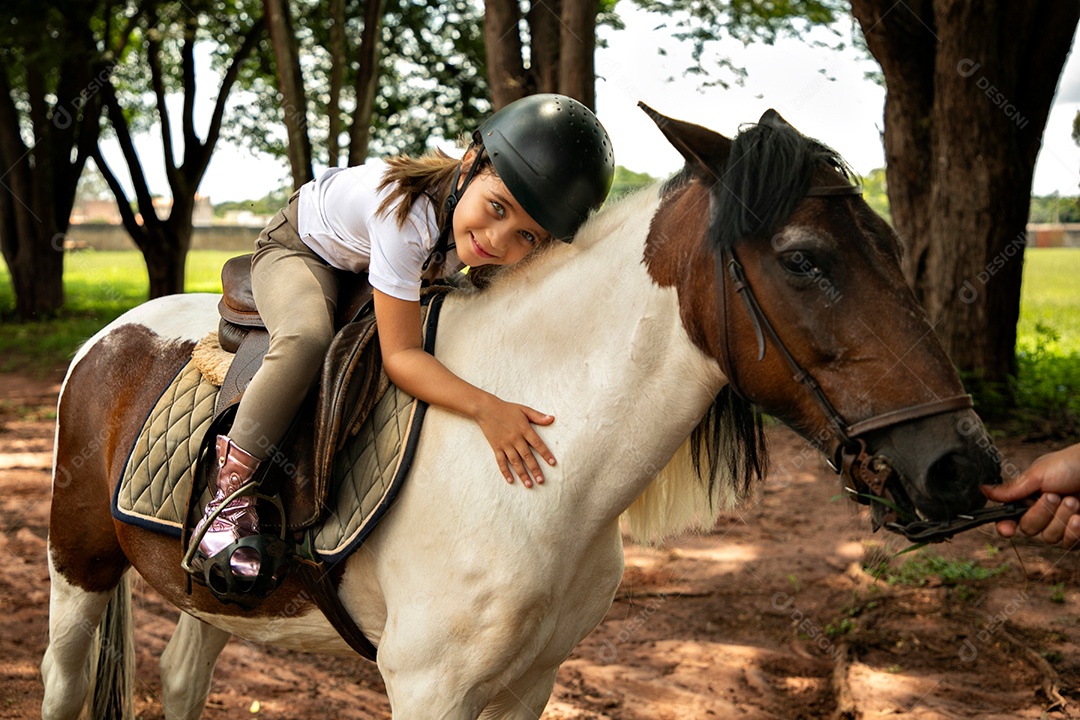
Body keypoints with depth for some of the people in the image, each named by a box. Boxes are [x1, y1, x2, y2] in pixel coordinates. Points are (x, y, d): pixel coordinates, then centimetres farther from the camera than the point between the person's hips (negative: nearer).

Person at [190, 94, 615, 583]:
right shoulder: (407, 214, -44)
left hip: (378, 268, 7)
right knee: (307, 337, -35)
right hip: (302, 246, -7)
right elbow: (400, 356, -43)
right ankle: (230, 494, -25)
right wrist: (484, 408, -54)